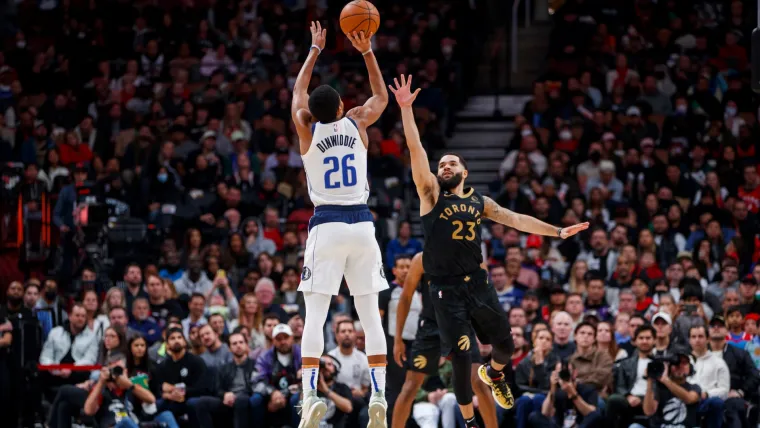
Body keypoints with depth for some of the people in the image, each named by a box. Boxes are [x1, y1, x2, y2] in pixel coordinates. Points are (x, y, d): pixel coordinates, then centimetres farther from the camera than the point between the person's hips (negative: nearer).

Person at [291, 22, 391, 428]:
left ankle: (310, 395, -15)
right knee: (371, 315, 3)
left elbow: (297, 93, 21)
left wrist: (315, 50, 29)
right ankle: (378, 395, -6)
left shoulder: (307, 130, 1)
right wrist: (366, 52, 23)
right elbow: (381, 96, 24)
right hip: (362, 224, 2)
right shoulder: (356, 123, 4)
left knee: (315, 317, -2)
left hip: (326, 226, -2)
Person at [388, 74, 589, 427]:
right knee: (461, 357, -7)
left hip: (477, 282, 4)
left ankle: (493, 373, 47)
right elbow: (416, 150, -8)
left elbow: (515, 219, 15)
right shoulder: (431, 194, 1)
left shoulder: (479, 202, 13)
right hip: (446, 288, -4)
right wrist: (405, 108, -17)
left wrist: (557, 232, 11)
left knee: (505, 347, 10)